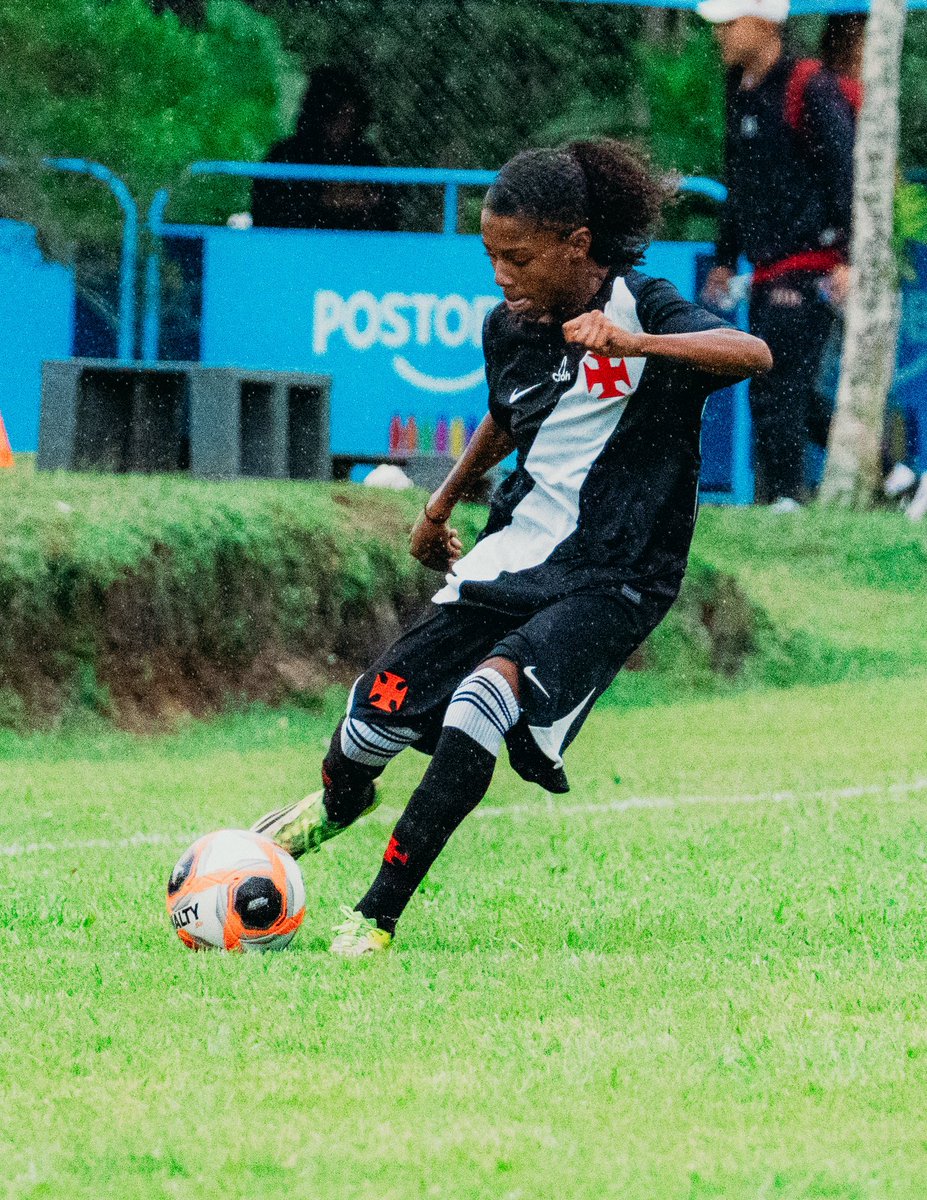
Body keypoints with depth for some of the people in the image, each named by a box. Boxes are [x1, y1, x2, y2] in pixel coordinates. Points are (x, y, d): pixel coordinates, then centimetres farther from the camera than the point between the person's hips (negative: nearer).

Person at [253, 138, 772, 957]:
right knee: (380, 709, -1)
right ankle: (339, 803, 39)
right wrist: (445, 501, 39)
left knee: (487, 696, -29)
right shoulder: (509, 329, 4)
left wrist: (633, 343, -46)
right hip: (513, 553, 6)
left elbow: (753, 354, -33)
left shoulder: (643, 308, -14)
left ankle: (377, 918, -20)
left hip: (612, 580, -6)